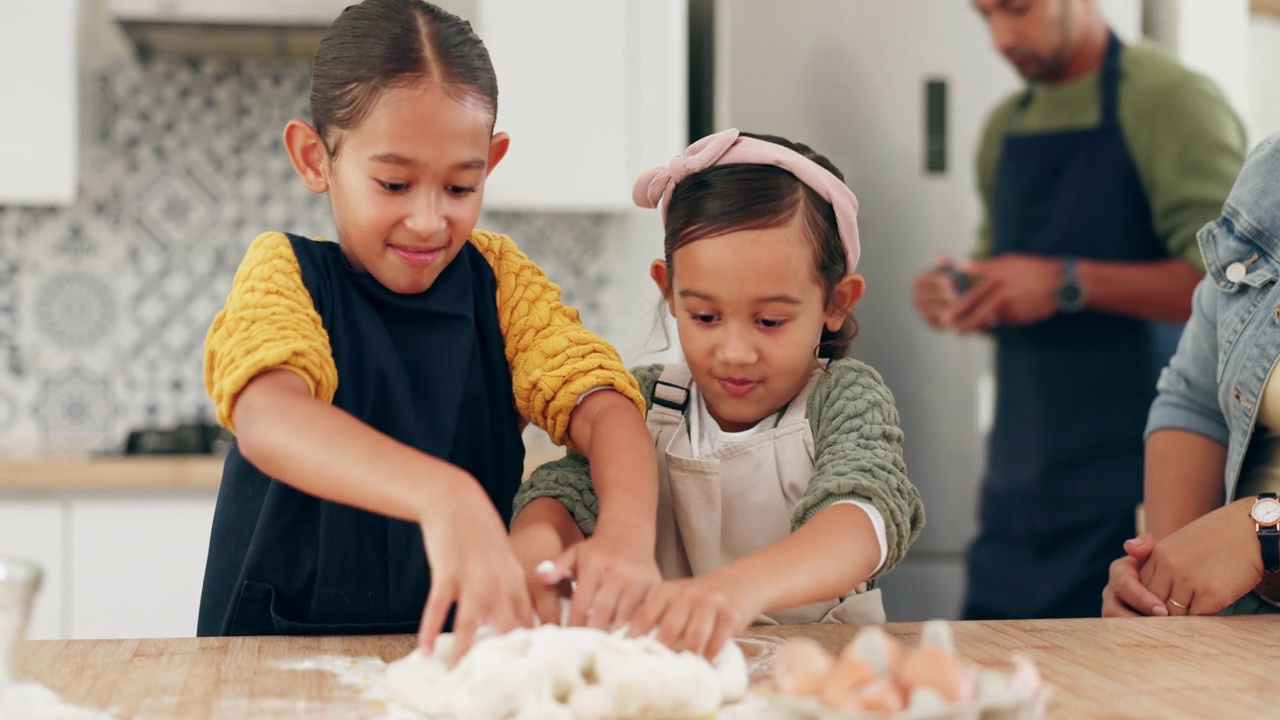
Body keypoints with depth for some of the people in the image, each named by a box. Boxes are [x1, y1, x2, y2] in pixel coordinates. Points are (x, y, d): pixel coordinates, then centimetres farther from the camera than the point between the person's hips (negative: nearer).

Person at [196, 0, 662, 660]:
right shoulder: (283, 272, -4)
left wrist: (627, 531, -29)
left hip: (463, 643, 3)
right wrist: (445, 498, -41)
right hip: (286, 638, -3)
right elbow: (268, 418, -24)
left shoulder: (500, 278, 6)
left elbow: (602, 405, -7)